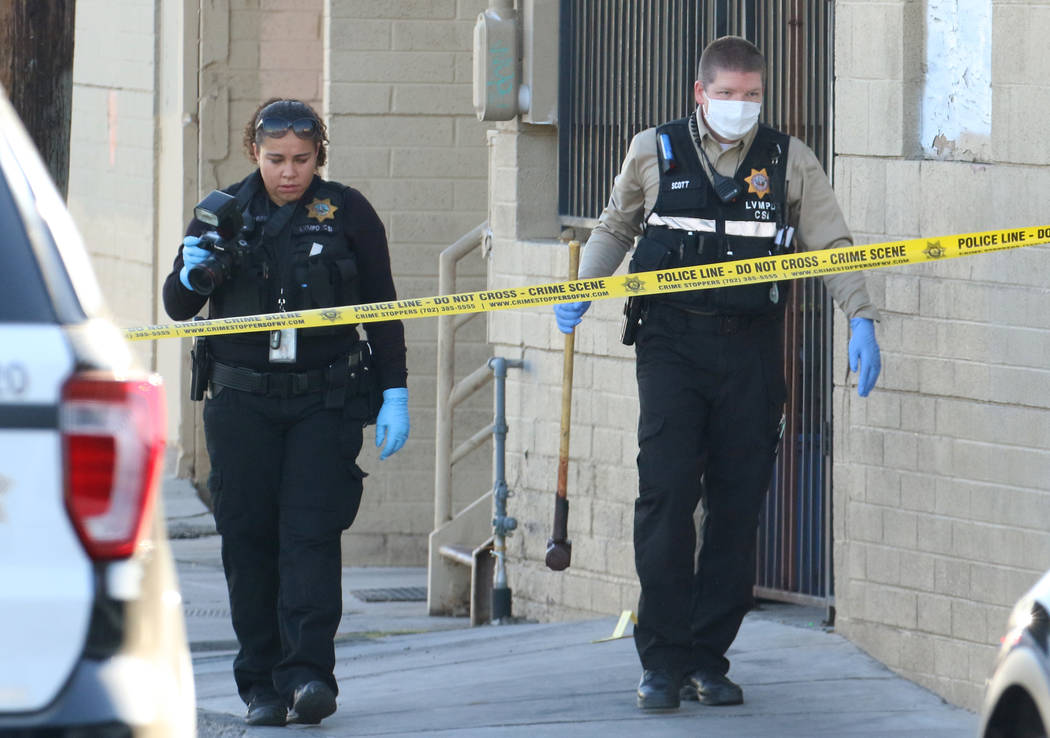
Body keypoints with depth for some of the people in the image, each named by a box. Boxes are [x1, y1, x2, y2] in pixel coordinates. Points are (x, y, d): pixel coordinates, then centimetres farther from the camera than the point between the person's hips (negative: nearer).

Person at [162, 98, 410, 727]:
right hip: (242, 401, 2)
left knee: (311, 532, -12)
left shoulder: (348, 213, 1)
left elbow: (383, 307, 6)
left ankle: (309, 673, -17)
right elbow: (178, 309, 11)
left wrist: (395, 394, 1)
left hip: (325, 401, -2)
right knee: (248, 539, 1)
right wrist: (192, 275, -11)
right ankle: (262, 684, 6)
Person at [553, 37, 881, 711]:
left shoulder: (789, 161, 5)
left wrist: (863, 320, -8)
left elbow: (833, 245, 4)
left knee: (737, 505, 2)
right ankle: (663, 660, -5)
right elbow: (615, 228, 21)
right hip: (672, 344, -1)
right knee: (666, 496, -10)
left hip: (751, 350, 1)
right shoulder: (654, 152, 6)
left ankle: (709, 657, 11)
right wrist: (581, 290, 7)